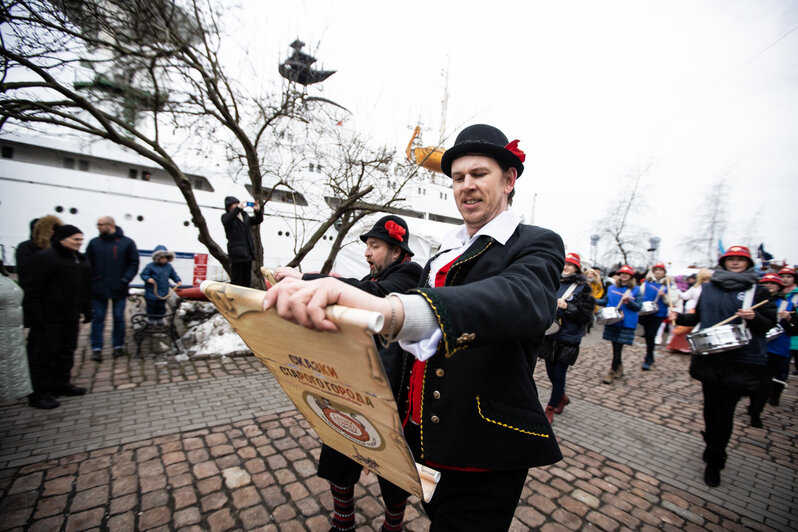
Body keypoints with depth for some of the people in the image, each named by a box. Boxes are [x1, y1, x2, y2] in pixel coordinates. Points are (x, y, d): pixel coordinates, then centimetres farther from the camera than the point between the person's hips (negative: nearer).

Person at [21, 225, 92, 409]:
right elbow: (32, 290, -15)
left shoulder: (81, 259, 13)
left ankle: (61, 384, 28)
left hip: (71, 316, 8)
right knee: (45, 353, -1)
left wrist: (87, 311, 17)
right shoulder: (44, 258, -11)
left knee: (67, 351, 15)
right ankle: (39, 394, 10)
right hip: (50, 318, -8)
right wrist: (35, 316, -19)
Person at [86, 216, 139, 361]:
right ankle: (96, 348, 12)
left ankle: (118, 346, 20)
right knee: (98, 318, 5)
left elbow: (134, 263, -1)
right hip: (98, 288, 1)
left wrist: (125, 279, -12)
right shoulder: (94, 243, 5)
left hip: (118, 289, -1)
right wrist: (90, 282, -4)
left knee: (119, 318, 8)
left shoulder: (127, 243, 0)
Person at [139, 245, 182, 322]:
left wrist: (178, 280, -1)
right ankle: (151, 319, 24)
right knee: (151, 307, 8)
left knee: (161, 308, 13)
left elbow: (174, 274, 14)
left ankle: (159, 319, 28)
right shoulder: (151, 266, -8)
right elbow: (143, 274, -4)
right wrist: (148, 278, -22)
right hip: (152, 292, -3)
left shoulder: (168, 266, 4)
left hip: (163, 294, 3)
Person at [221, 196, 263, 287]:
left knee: (247, 279, 9)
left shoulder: (245, 215, 18)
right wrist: (238, 209, -28)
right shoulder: (226, 216, 2)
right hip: (237, 253, -6)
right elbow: (226, 221, -21)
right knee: (236, 280, -6)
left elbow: (258, 220, 20)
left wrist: (258, 211, 1)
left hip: (248, 252, 6)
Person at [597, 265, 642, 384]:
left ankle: (612, 372, 4)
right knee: (615, 346, 12)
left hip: (626, 324, -4)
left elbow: (638, 307, -4)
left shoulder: (636, 290, 0)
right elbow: (605, 302, 13)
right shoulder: (612, 288, 11)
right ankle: (619, 369, 29)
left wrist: (629, 301, -22)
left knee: (618, 347, -4)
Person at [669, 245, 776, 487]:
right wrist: (679, 317, 2)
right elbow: (699, 317, 18)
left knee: (725, 410, 0)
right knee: (711, 405, 14)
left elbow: (769, 324, -1)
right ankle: (711, 445, 36)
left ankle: (714, 462, 14)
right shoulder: (709, 288, 9)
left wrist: (753, 317, -20)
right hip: (709, 358, 3)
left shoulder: (758, 291, 1)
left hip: (739, 362, -3)